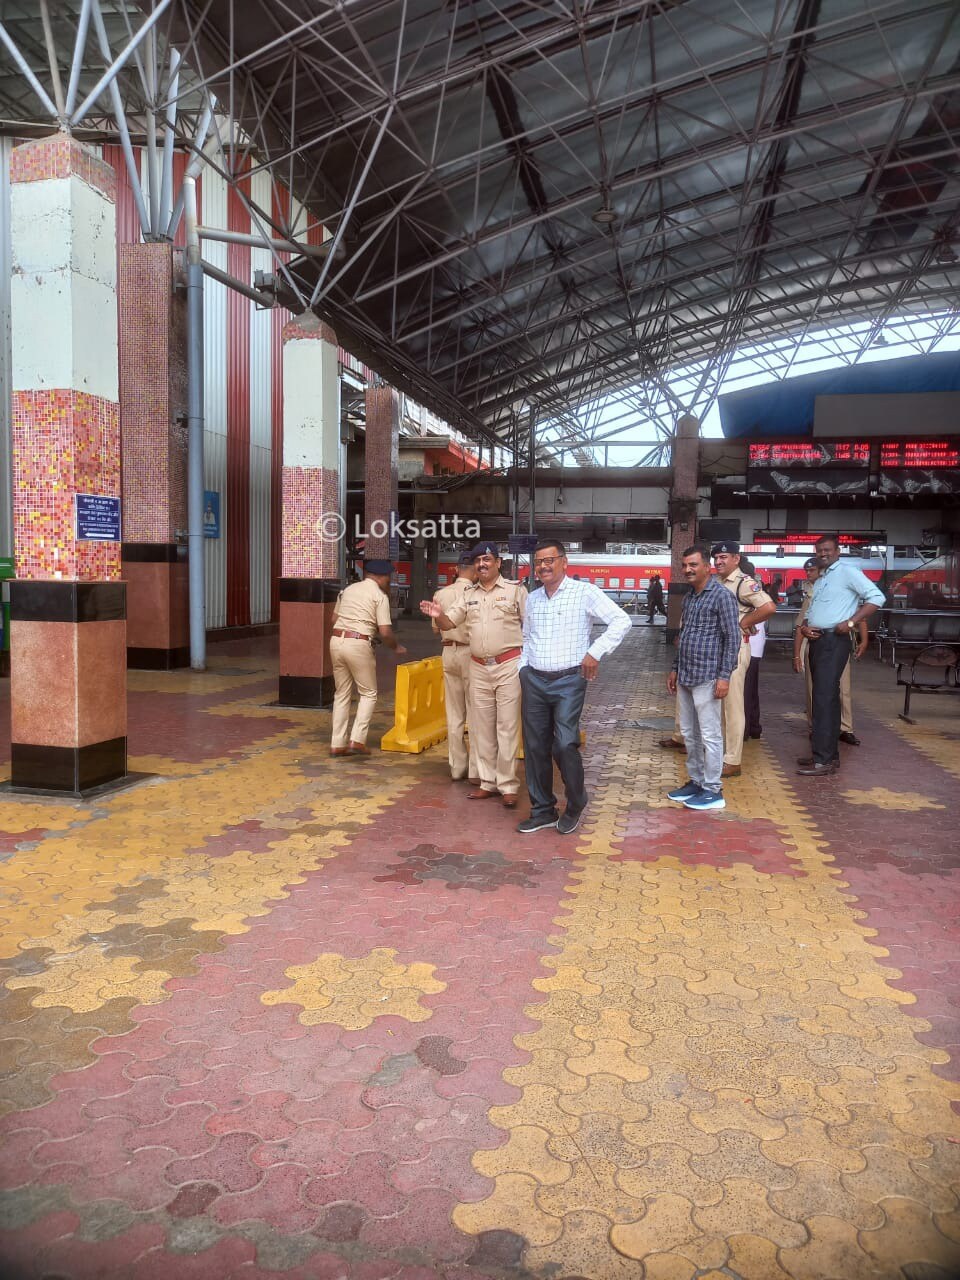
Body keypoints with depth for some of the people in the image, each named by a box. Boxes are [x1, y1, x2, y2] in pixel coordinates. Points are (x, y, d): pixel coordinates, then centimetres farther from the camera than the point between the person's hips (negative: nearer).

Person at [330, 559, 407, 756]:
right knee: (368, 693, 9)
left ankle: (338, 744, 14)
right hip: (358, 644, -6)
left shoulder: (348, 589, 15)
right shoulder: (380, 596, -3)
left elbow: (334, 618, 20)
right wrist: (396, 647, 9)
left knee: (342, 694, 14)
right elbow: (385, 632, -8)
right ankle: (357, 739, -1)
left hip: (336, 640, 6)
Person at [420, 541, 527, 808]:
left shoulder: (515, 589, -2)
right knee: (483, 728, 10)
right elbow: (448, 624, 12)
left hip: (509, 665, -5)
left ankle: (508, 786, 5)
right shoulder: (469, 594, 11)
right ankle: (488, 783, 19)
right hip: (479, 668, 5)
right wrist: (438, 615, -11)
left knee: (507, 728, -2)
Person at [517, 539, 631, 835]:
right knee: (535, 747, 6)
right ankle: (543, 810, 20)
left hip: (568, 681, -5)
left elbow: (621, 621, -10)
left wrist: (595, 652, -14)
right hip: (534, 681, 5)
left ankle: (575, 807, 10)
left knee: (565, 745, -13)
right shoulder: (533, 599, 12)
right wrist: (523, 670, 12)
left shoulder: (584, 592, -6)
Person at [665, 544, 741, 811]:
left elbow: (733, 638, -12)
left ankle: (713, 790, 7)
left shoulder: (722, 595, -10)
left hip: (706, 677, -8)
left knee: (709, 735, -1)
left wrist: (725, 676, -17)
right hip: (685, 677, 8)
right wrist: (675, 669, 20)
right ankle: (696, 781, 25)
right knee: (689, 733, 14)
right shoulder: (688, 597, 15)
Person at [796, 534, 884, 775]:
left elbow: (877, 597, -14)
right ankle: (830, 753, 19)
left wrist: (851, 622, -20)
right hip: (817, 641, 9)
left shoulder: (848, 572, -6)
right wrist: (804, 627, 2)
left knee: (824, 697, -13)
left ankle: (824, 760, -12)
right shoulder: (820, 580, 21)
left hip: (834, 641, -9)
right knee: (826, 697, 12)